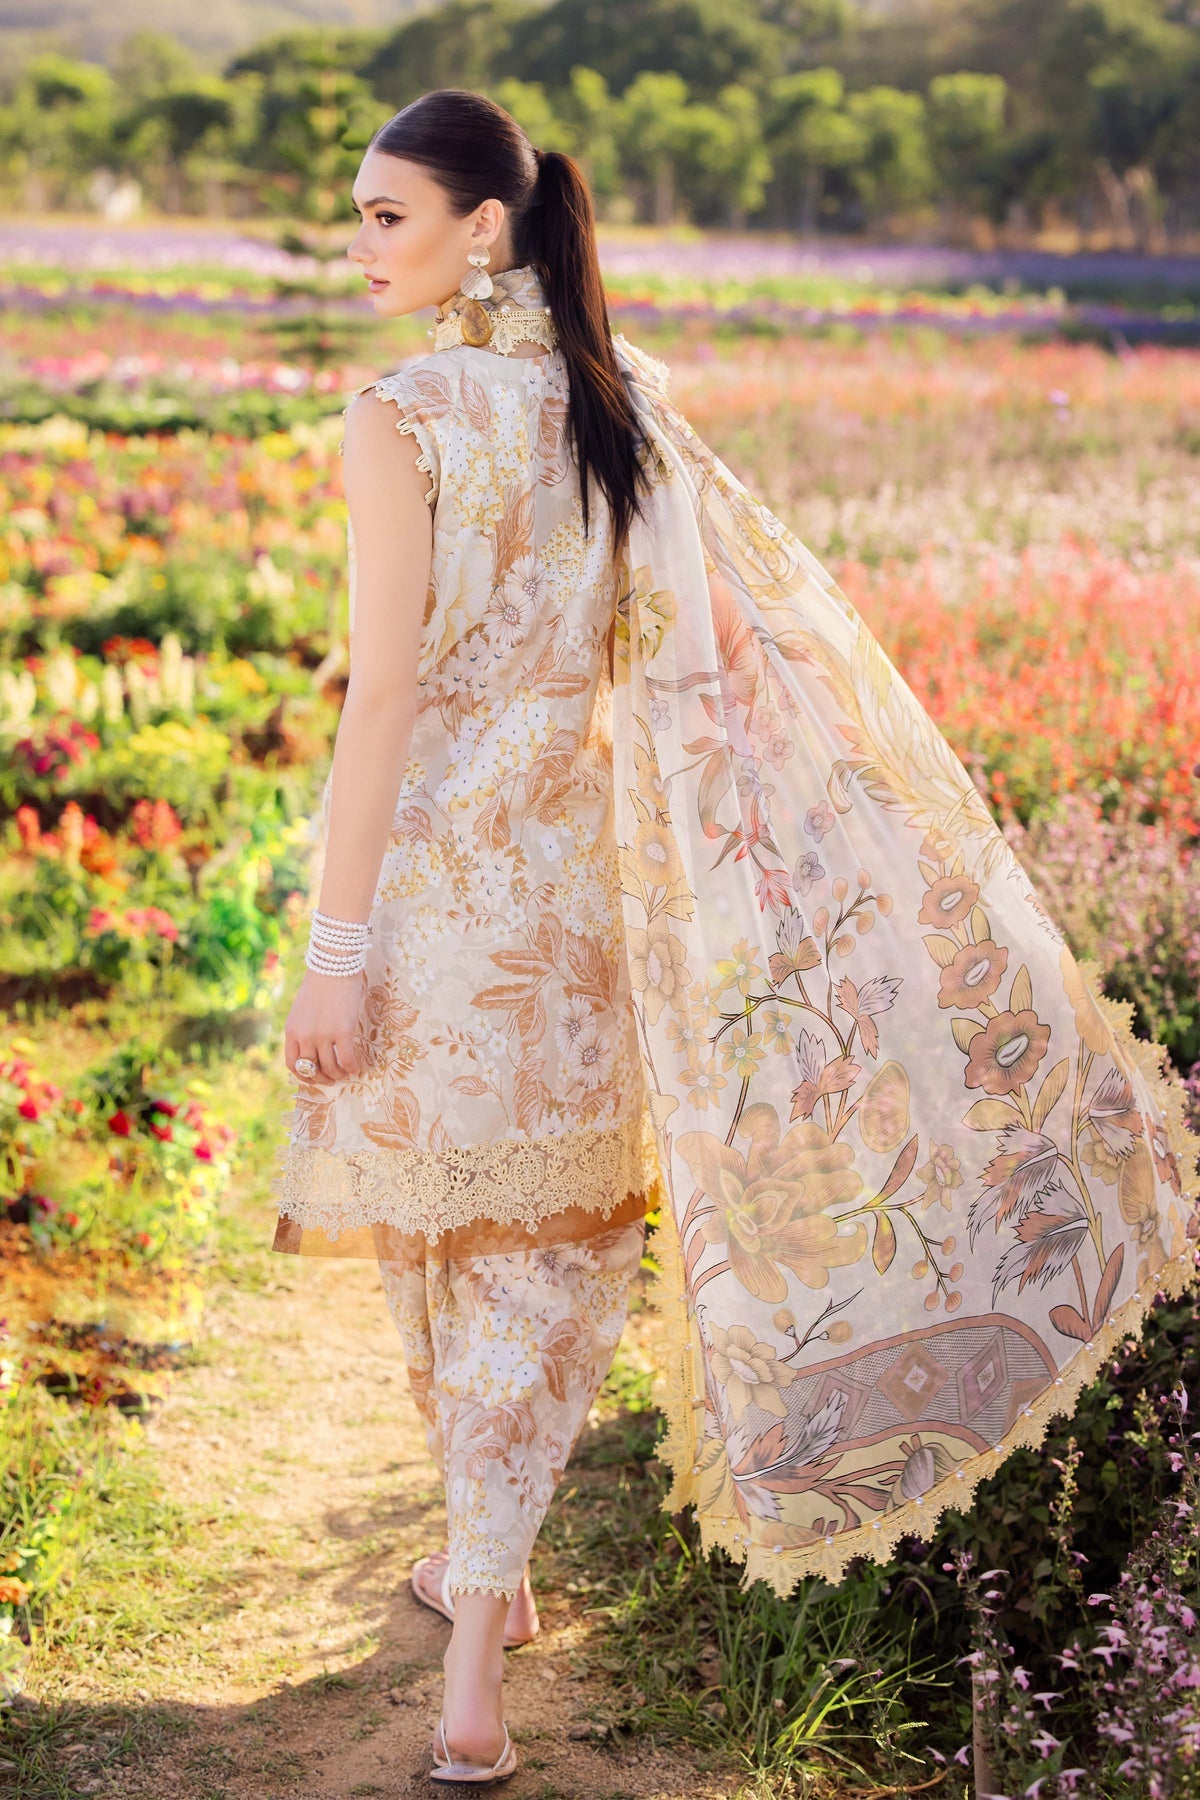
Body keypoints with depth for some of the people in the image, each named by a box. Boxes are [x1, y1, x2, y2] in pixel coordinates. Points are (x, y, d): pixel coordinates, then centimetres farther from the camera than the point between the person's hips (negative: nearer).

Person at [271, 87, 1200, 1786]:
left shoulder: (401, 418, -14)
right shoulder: (623, 393, 3)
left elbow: (381, 699, -17)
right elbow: (764, 621, 3)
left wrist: (335, 950, -14)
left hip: (439, 857, -4)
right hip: (577, 857, 5)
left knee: (447, 1217, 14)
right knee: (545, 1231, 13)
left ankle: (487, 1564, 28)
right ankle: (484, 1601, 13)